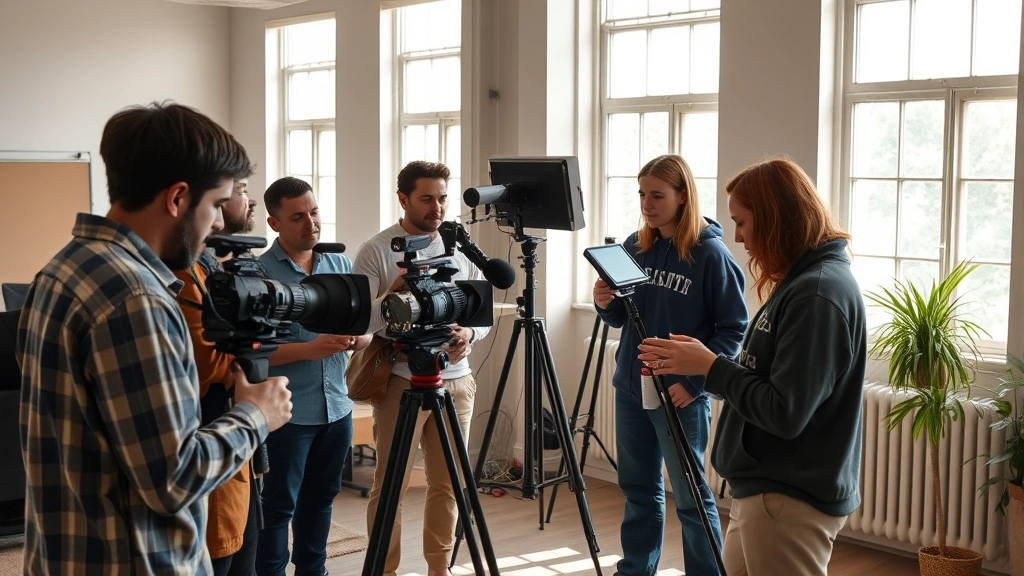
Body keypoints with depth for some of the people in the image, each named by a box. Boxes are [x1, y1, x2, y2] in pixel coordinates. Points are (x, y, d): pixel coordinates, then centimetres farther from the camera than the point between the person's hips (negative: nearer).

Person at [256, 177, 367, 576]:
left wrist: (355, 338, -12)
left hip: (337, 407, 6)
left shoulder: (341, 265, 8)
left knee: (321, 497, 16)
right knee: (279, 506, 4)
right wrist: (311, 349, -24)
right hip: (287, 412, -5)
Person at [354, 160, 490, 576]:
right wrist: (394, 291, -25)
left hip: (456, 381, 4)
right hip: (402, 382, -4)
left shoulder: (462, 249, 8)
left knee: (447, 483, 10)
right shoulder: (376, 251, -5)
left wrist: (470, 334, -9)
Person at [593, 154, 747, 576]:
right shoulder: (634, 247, 5)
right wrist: (605, 303, -9)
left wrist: (695, 381, -19)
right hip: (630, 388, 6)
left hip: (681, 396, -6)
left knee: (691, 496, 2)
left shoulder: (710, 253, -11)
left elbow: (733, 328, -11)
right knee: (638, 489, 16)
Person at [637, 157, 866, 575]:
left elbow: (785, 413, -24)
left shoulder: (818, 294, -20)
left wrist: (710, 366, -15)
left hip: (790, 501, -10)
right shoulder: (802, 282, 12)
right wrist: (695, 365, 3)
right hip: (764, 489, 10)